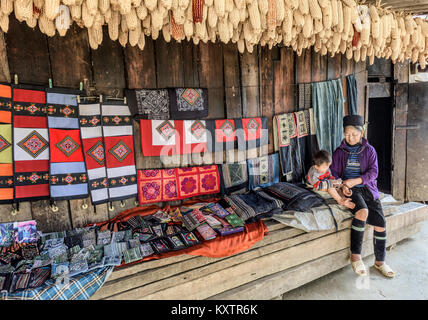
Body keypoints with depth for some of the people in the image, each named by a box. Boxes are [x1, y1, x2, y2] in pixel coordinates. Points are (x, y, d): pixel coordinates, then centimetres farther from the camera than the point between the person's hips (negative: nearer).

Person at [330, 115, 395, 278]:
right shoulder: (340, 151, 9)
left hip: (368, 189, 2)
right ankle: (355, 256, -21)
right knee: (363, 212, -31)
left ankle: (380, 261, 9)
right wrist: (342, 185, -15)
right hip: (350, 190, -2)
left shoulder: (369, 150, 9)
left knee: (380, 223, -11)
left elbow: (373, 172, -2)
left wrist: (355, 181, -18)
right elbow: (333, 172, 5)